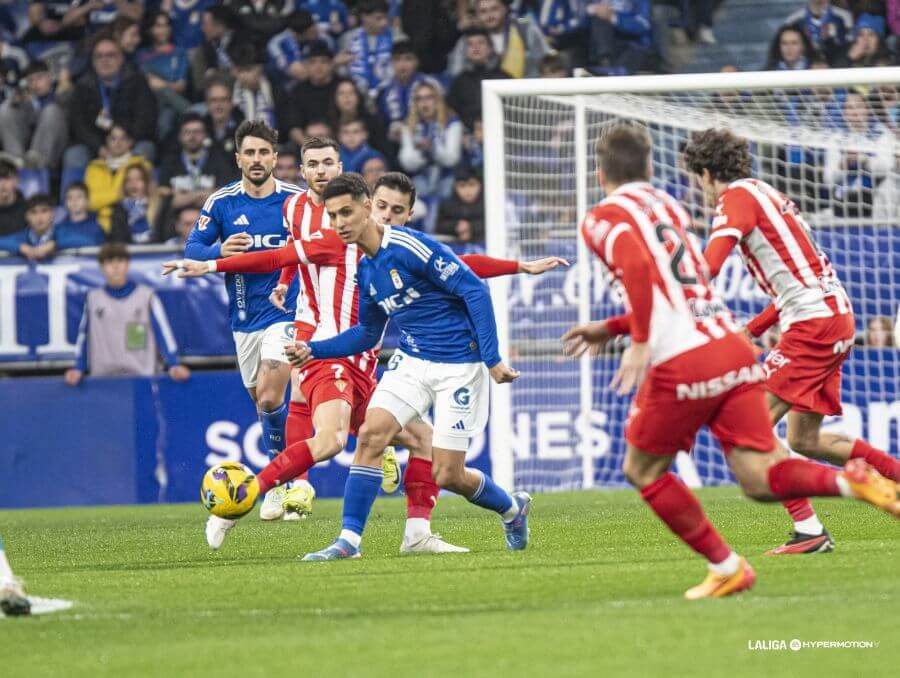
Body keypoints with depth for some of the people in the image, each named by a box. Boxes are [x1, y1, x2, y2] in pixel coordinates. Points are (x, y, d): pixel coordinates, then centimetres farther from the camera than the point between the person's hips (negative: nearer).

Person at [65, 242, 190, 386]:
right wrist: (78, 368, 1)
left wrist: (173, 365, -14)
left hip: (142, 378, -2)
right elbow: (84, 336, 11)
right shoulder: (93, 299, 8)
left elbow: (163, 332, -2)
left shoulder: (147, 297, 2)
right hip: (103, 378, 2)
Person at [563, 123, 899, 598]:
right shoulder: (669, 207, 25)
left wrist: (639, 342, -21)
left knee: (642, 470, 16)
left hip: (682, 363, -6)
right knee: (760, 480, 0)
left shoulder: (603, 218, 3)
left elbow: (637, 265, -20)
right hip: (731, 343, 6)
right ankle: (852, 481, -26)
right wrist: (610, 328, 39)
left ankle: (725, 567, 14)